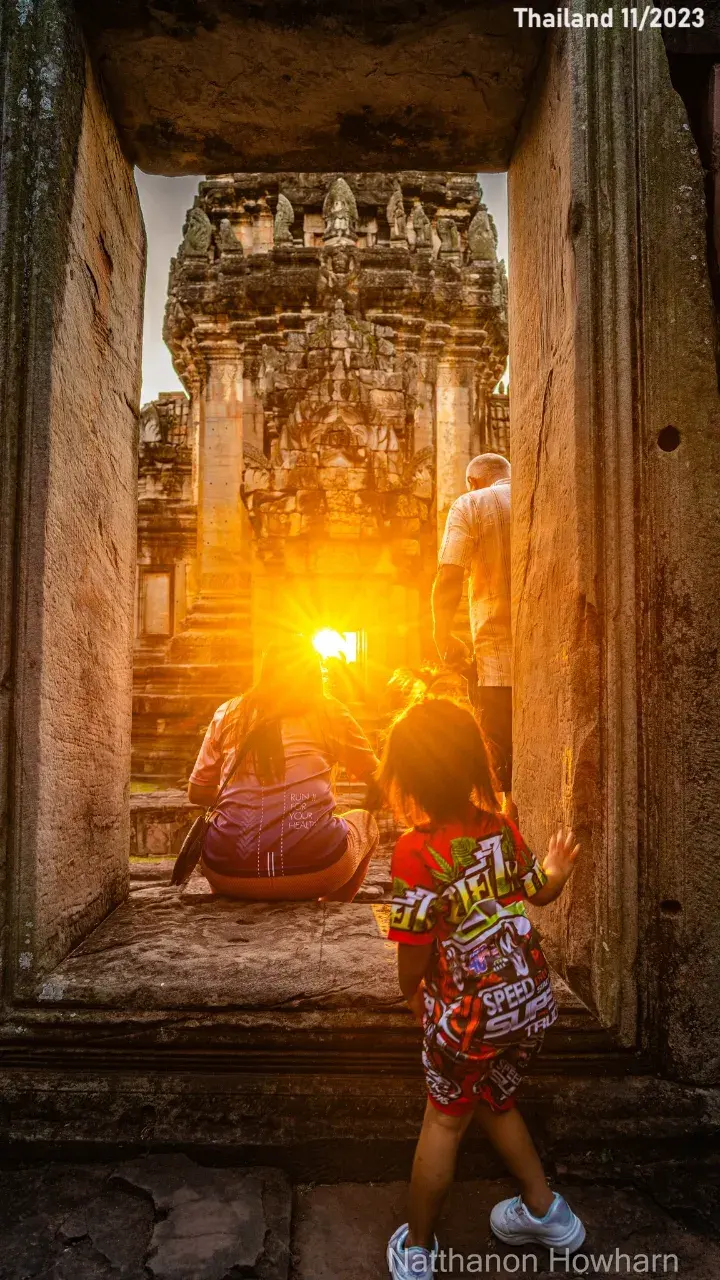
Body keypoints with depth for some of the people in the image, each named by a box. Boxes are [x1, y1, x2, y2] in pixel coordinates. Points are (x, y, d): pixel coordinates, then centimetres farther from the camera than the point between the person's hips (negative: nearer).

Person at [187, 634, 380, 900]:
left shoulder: (228, 713, 11)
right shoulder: (328, 712, 7)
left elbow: (197, 794, 19)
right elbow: (376, 777, 19)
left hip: (229, 872, 3)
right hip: (313, 868, -2)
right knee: (364, 821, 29)